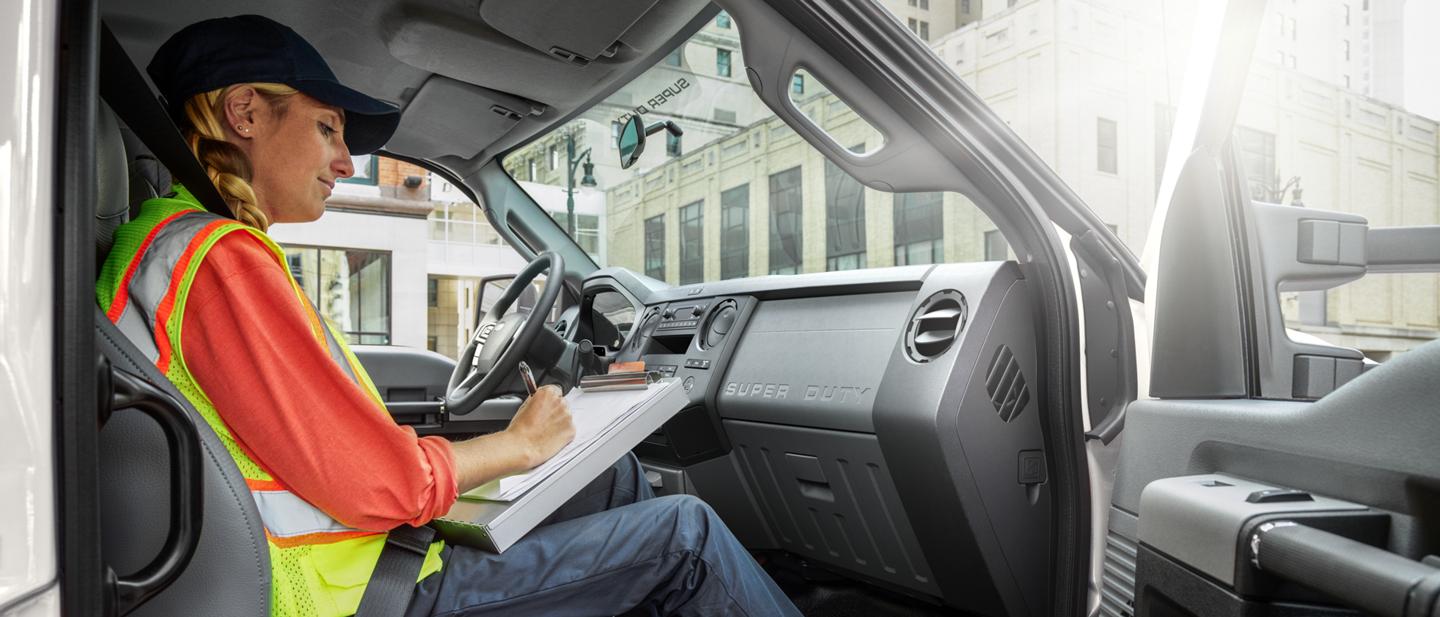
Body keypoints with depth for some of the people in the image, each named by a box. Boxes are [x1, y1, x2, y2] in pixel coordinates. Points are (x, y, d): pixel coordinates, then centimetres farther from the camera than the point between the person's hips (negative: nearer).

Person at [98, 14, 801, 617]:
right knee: (683, 531, -4)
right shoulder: (218, 258, -19)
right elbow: (382, 482, -25)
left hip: (377, 544, 10)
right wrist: (521, 444, -8)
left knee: (618, 477, 15)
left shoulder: (185, 248, 14)